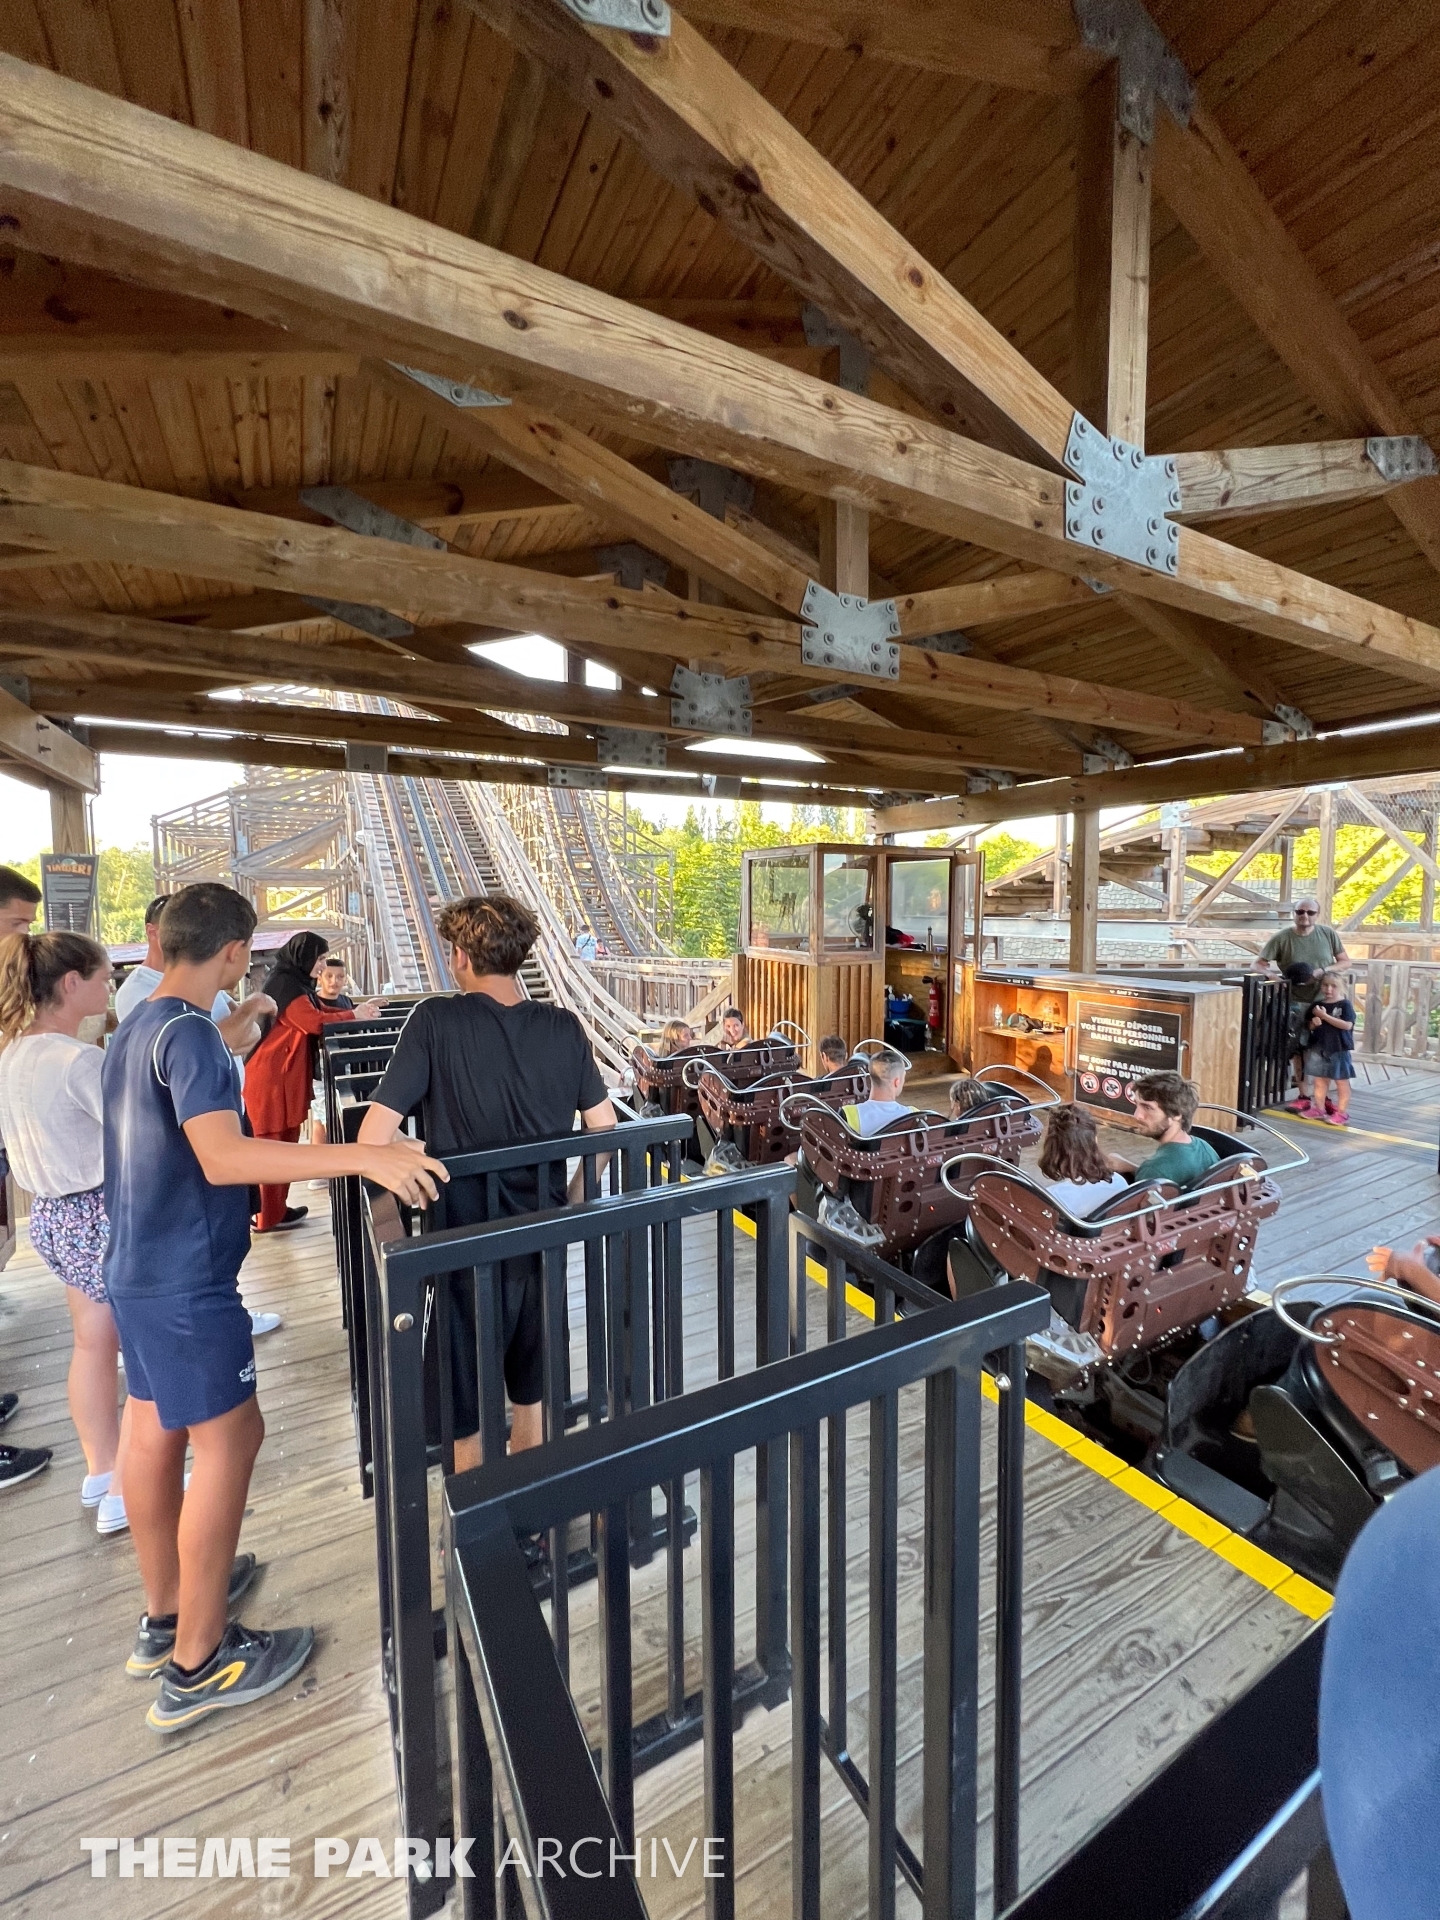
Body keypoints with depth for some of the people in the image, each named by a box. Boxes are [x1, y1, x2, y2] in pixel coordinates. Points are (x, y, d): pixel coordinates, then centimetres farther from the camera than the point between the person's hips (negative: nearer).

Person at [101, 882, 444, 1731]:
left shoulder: (136, 1028, 8)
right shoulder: (190, 1033, -22)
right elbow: (222, 1156, -35)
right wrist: (363, 1157, -41)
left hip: (140, 1268, 10)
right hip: (187, 1279, -10)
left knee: (157, 1430, 19)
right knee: (229, 1439, 2)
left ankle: (166, 1610, 36)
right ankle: (197, 1664, 15)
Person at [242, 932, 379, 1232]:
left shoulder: (295, 982, 14)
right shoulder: (285, 984, -17)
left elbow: (318, 1011, 14)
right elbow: (314, 1021, -24)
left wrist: (359, 1010, 4)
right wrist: (354, 1015, -15)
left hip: (284, 1074, 10)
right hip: (272, 1077, -10)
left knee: (282, 1142, 14)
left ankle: (275, 1207, 23)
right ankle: (270, 1216, 7)